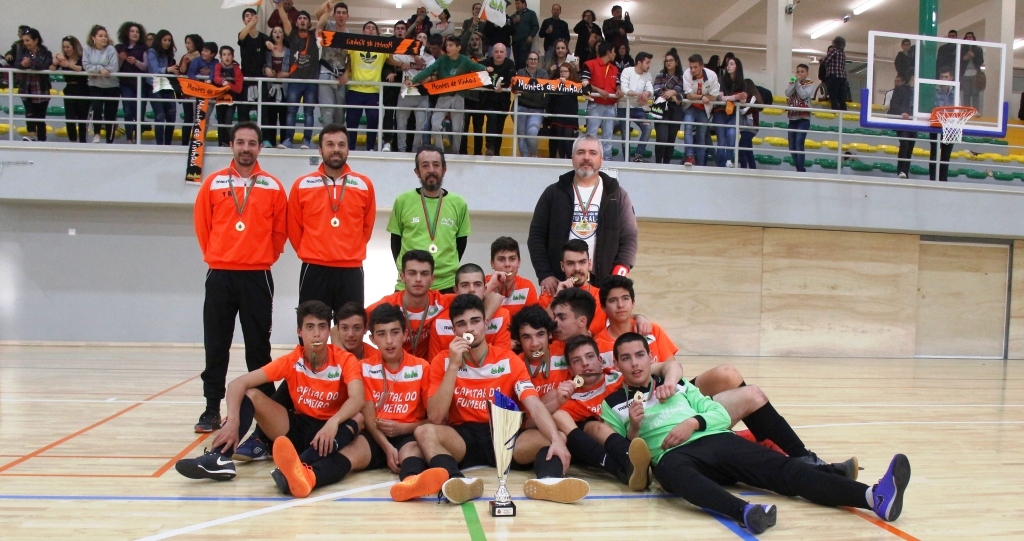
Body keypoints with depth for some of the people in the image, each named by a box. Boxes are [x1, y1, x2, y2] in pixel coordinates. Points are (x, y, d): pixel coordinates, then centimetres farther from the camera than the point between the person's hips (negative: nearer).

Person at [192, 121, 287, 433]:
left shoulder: (272, 186, 3)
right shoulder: (213, 183, 5)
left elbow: (280, 230, 8)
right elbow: (202, 225, 11)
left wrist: (265, 258, 8)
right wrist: (214, 256, 10)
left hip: (257, 277, -1)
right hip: (220, 275, 1)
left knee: (258, 346, 3)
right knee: (216, 346, 6)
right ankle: (212, 410, 16)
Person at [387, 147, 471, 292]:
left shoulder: (458, 203, 4)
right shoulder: (403, 201, 2)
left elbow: (461, 242, 11)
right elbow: (395, 241, 8)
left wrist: (448, 268, 4)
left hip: (448, 284, 1)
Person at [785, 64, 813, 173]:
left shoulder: (810, 83, 2)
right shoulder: (792, 83, 13)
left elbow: (804, 95, -14)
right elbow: (787, 94, -5)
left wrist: (798, 83, -11)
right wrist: (794, 82, -10)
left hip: (804, 118, -5)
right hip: (792, 118, 5)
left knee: (799, 143, -20)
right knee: (792, 146, 5)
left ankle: (801, 170, -19)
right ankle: (799, 169, 15)